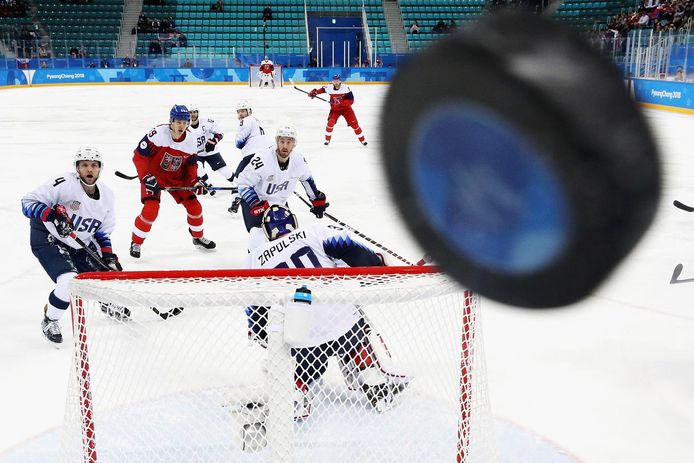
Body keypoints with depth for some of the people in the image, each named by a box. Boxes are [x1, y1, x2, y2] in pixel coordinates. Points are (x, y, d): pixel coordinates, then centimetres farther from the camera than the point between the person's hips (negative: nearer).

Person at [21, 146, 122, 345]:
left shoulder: (106, 195, -2)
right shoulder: (64, 183, -23)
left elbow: (102, 231, 10)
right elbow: (28, 202, -21)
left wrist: (108, 255, -2)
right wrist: (50, 214, -38)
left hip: (80, 244, 7)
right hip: (48, 239, -6)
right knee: (70, 282, -25)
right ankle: (50, 321, 3)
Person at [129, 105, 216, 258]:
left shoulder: (191, 140, -10)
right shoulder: (158, 134, -27)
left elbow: (191, 164, 5)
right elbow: (139, 155, -22)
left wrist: (195, 181, -10)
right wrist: (146, 177, -28)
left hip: (176, 177, 5)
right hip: (153, 174, -5)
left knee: (194, 205, 3)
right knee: (151, 209, -20)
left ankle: (198, 237, 30)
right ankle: (136, 243, 1)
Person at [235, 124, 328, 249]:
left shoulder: (298, 159, -14)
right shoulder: (262, 159, -32)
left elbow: (307, 178, 8)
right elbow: (243, 183, -24)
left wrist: (318, 199, 11)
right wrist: (256, 205, -32)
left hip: (280, 201, 6)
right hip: (255, 200, -6)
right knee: (258, 233, -24)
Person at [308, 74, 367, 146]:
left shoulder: (345, 88, -24)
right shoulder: (329, 87, -15)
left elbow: (351, 100, -25)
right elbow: (322, 89, 8)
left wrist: (341, 103, -34)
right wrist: (314, 92, -7)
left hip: (346, 108, -2)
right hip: (335, 109, 2)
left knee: (354, 123, -4)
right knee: (330, 122, -16)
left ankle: (362, 140, 10)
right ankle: (327, 140, 3)